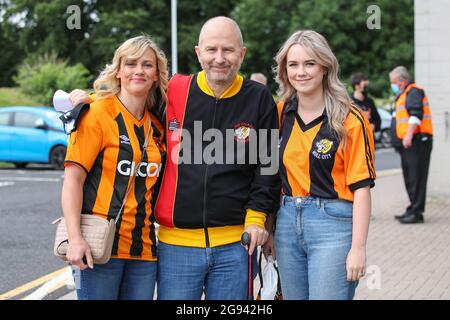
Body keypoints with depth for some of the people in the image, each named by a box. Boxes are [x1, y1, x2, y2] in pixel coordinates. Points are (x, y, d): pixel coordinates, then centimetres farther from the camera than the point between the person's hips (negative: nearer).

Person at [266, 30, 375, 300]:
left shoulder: (350, 120, -8)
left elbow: (361, 187, -9)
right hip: (287, 224, 5)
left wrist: (358, 248, -13)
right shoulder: (281, 113, 7)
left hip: (333, 226, -5)